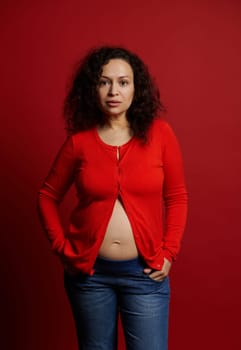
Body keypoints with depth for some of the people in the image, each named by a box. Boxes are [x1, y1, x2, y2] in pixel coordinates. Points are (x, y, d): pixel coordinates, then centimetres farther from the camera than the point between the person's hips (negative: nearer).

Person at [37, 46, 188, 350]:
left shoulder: (159, 134, -5)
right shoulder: (79, 140, -5)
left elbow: (177, 197, 2)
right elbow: (47, 196, 6)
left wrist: (168, 252, -4)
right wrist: (61, 248, -1)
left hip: (145, 272, 0)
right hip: (89, 272, 1)